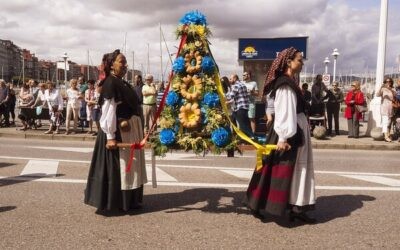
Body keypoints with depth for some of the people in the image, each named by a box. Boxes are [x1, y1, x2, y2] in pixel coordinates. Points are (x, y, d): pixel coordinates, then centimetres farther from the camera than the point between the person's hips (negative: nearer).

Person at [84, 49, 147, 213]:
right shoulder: (110, 83, -13)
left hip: (130, 131, 10)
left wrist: (137, 131, 19)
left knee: (130, 166, 15)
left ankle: (129, 201, 26)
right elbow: (108, 111, -19)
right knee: (116, 167, -2)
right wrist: (110, 136, -24)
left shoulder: (123, 83, 14)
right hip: (118, 132, -10)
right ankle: (111, 203, 9)